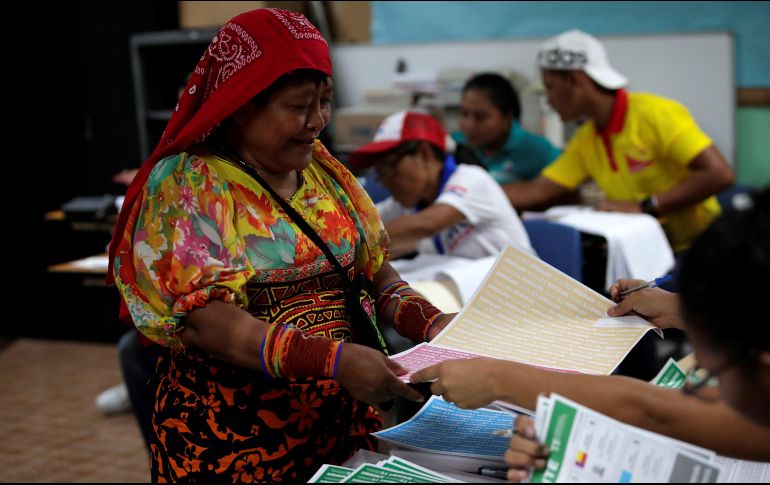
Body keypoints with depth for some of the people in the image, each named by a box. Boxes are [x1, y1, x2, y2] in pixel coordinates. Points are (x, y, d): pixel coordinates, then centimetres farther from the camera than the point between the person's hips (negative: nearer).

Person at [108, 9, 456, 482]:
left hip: (345, 419, 6)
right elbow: (206, 321, -21)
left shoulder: (324, 171, 6)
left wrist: (432, 324, -11)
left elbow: (376, 270, 9)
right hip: (236, 431, -5)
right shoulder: (186, 186, -12)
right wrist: (334, 360, -31)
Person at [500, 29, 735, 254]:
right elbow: (535, 192, 9)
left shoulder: (656, 114, -15)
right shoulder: (586, 141, 7)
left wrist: (643, 207, -23)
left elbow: (720, 174, -22)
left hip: (697, 248, -7)